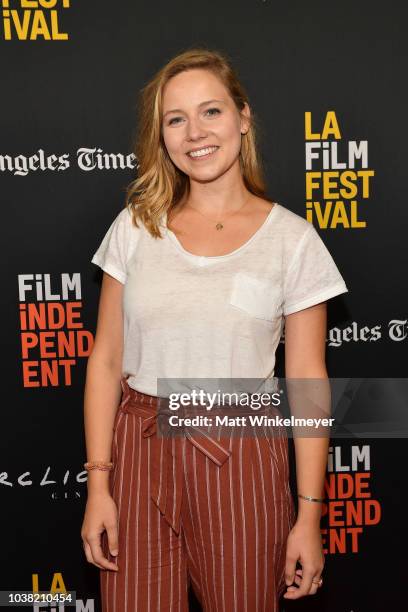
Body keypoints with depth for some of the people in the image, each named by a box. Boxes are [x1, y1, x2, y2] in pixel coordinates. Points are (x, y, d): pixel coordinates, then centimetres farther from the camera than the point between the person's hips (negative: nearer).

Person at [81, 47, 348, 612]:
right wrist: (98, 483, -2)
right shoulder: (136, 226, 2)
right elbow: (106, 360, 3)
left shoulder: (291, 238, -3)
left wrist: (309, 516, -3)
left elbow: (307, 380, -3)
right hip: (139, 451, 2)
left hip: (241, 458, -1)